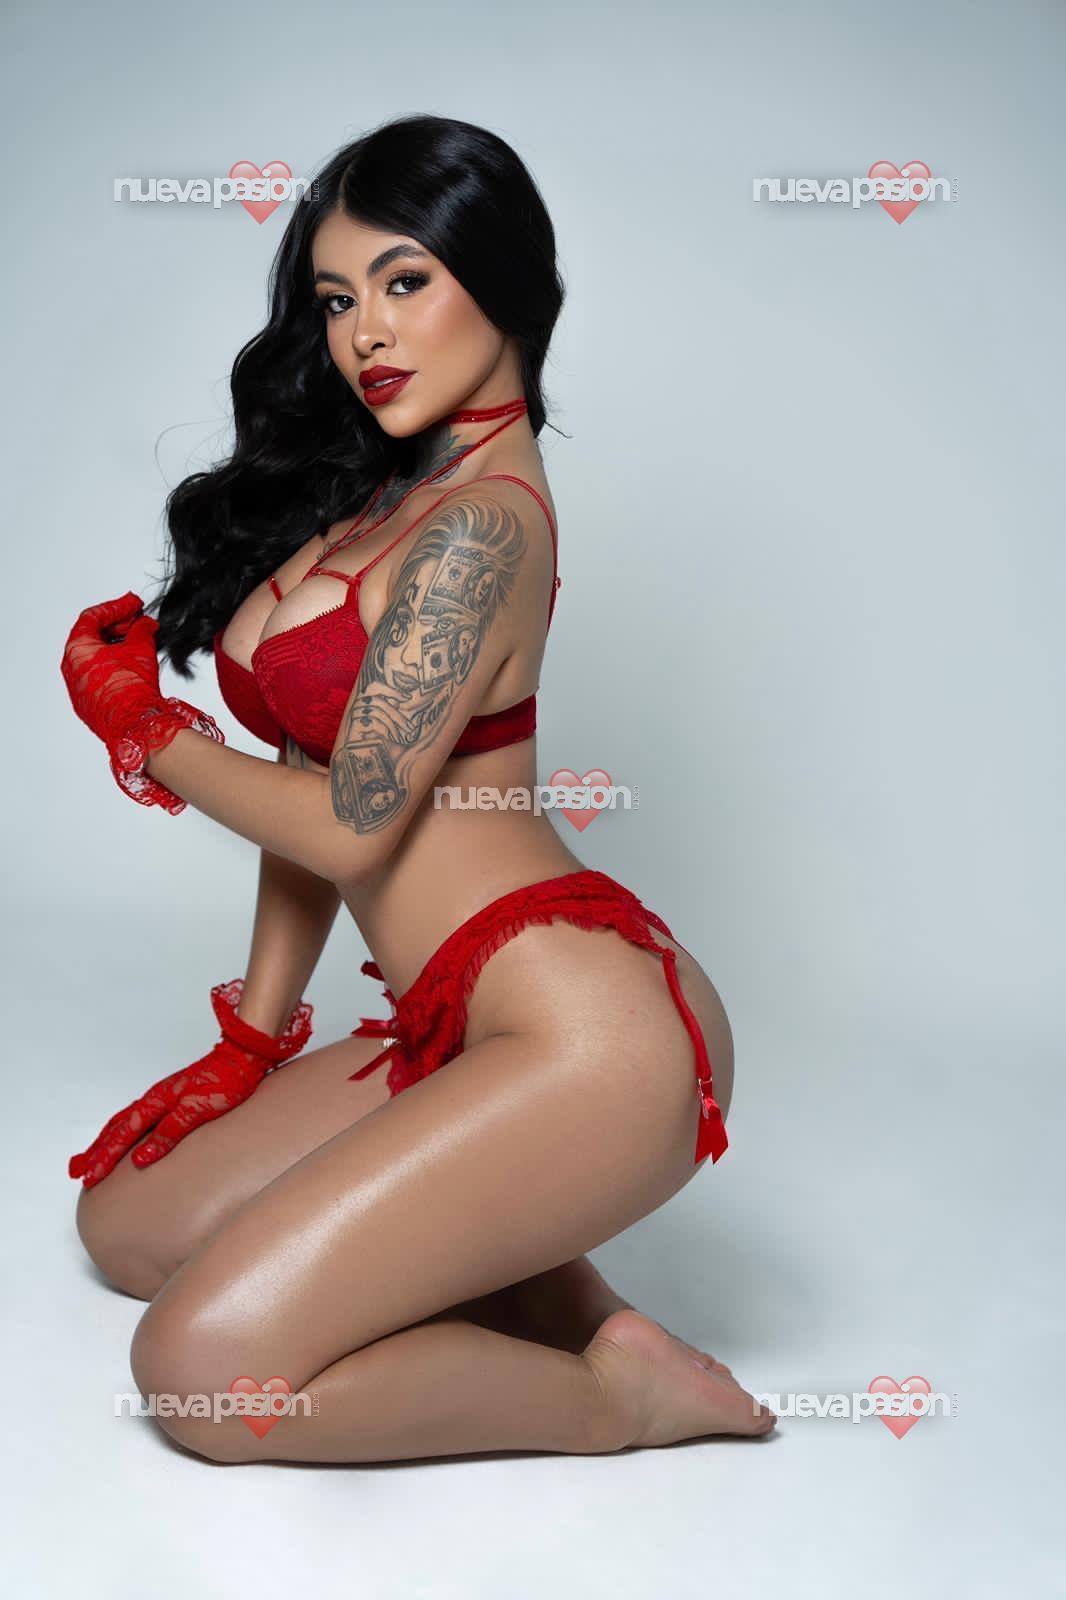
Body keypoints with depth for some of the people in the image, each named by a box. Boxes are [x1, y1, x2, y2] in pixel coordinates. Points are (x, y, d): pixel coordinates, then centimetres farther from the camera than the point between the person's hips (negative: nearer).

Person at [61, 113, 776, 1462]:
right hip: (456, 1030, 10)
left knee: (198, 1369, -13)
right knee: (126, 1222, 12)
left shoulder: (482, 525, -15)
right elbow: (313, 763, 14)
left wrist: (145, 730, 3)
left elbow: (350, 825, -14)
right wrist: (256, 1034, 15)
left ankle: (618, 1394, 2)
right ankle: (557, 1301, 9)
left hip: (579, 1030, -10)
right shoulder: (376, 490, 13)